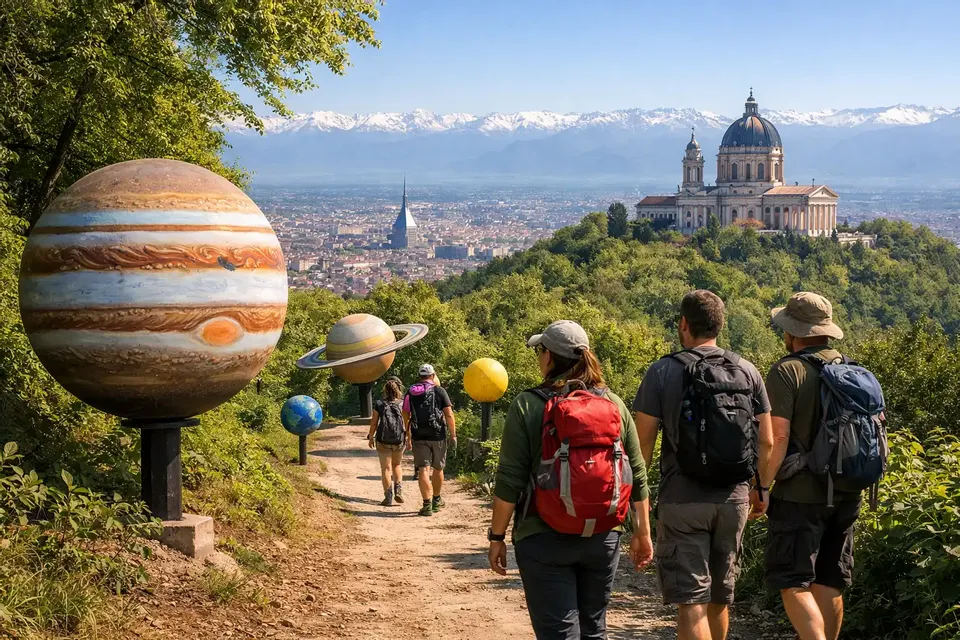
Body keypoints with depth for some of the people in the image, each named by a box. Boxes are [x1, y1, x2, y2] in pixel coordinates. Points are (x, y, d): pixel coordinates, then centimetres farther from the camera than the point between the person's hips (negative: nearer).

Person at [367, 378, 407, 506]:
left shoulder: (379, 404, -5)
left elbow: (374, 423, -1)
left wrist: (370, 437, 12)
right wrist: (409, 438, 5)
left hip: (383, 441, -1)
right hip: (399, 440, 1)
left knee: (386, 468, 6)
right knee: (396, 465, 22)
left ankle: (388, 497, 1)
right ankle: (398, 489, 4)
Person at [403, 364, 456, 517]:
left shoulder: (410, 393, 6)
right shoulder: (439, 391, -3)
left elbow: (405, 416, 10)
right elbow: (449, 415, -8)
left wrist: (408, 434, 21)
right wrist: (453, 435, -3)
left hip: (418, 437, 1)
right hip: (438, 435, -1)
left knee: (423, 470, -2)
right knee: (438, 469, 16)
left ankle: (427, 504, -11)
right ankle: (436, 500, 30)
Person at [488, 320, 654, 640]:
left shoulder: (528, 406, -8)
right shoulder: (614, 404, 4)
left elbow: (509, 481, -10)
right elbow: (637, 476, 6)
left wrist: (497, 536, -1)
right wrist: (642, 533, 15)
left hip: (545, 539, -4)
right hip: (603, 538, 4)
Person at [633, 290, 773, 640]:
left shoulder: (663, 372, -6)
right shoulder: (747, 371, 5)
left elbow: (643, 443, -8)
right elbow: (766, 441, 5)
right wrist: (760, 489, 18)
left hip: (682, 499, -4)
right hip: (734, 498, 4)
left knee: (690, 599, -4)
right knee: (720, 595, 18)